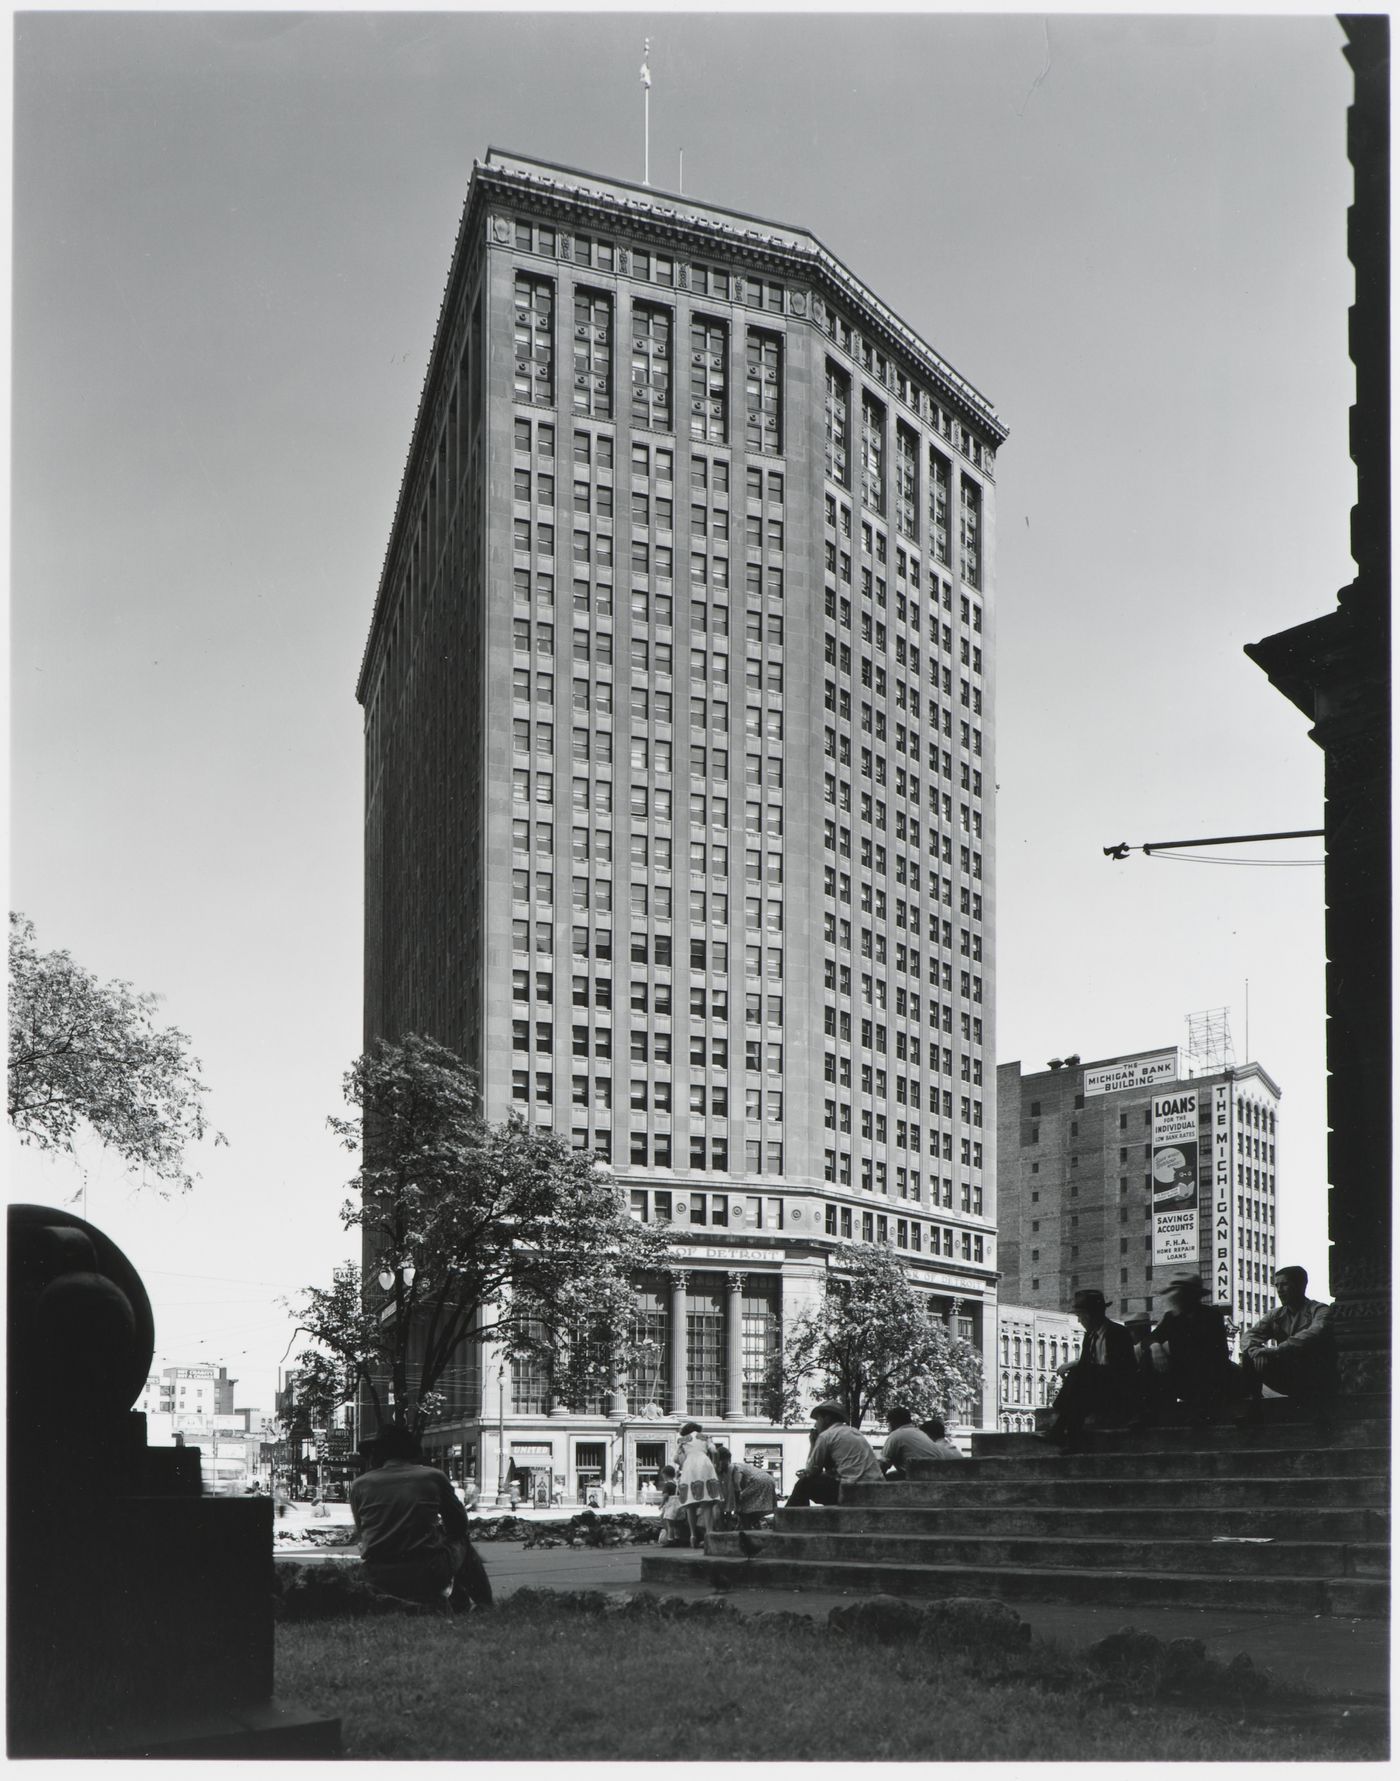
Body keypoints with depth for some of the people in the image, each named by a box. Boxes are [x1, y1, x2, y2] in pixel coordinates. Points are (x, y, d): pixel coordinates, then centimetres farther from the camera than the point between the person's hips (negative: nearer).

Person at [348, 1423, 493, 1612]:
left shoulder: (360, 1485, 3)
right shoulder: (433, 1477, -1)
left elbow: (361, 1535, 14)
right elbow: (459, 1524, 10)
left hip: (379, 1578, 3)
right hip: (425, 1575, -3)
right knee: (460, 1542, 28)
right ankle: (483, 1606, 32)